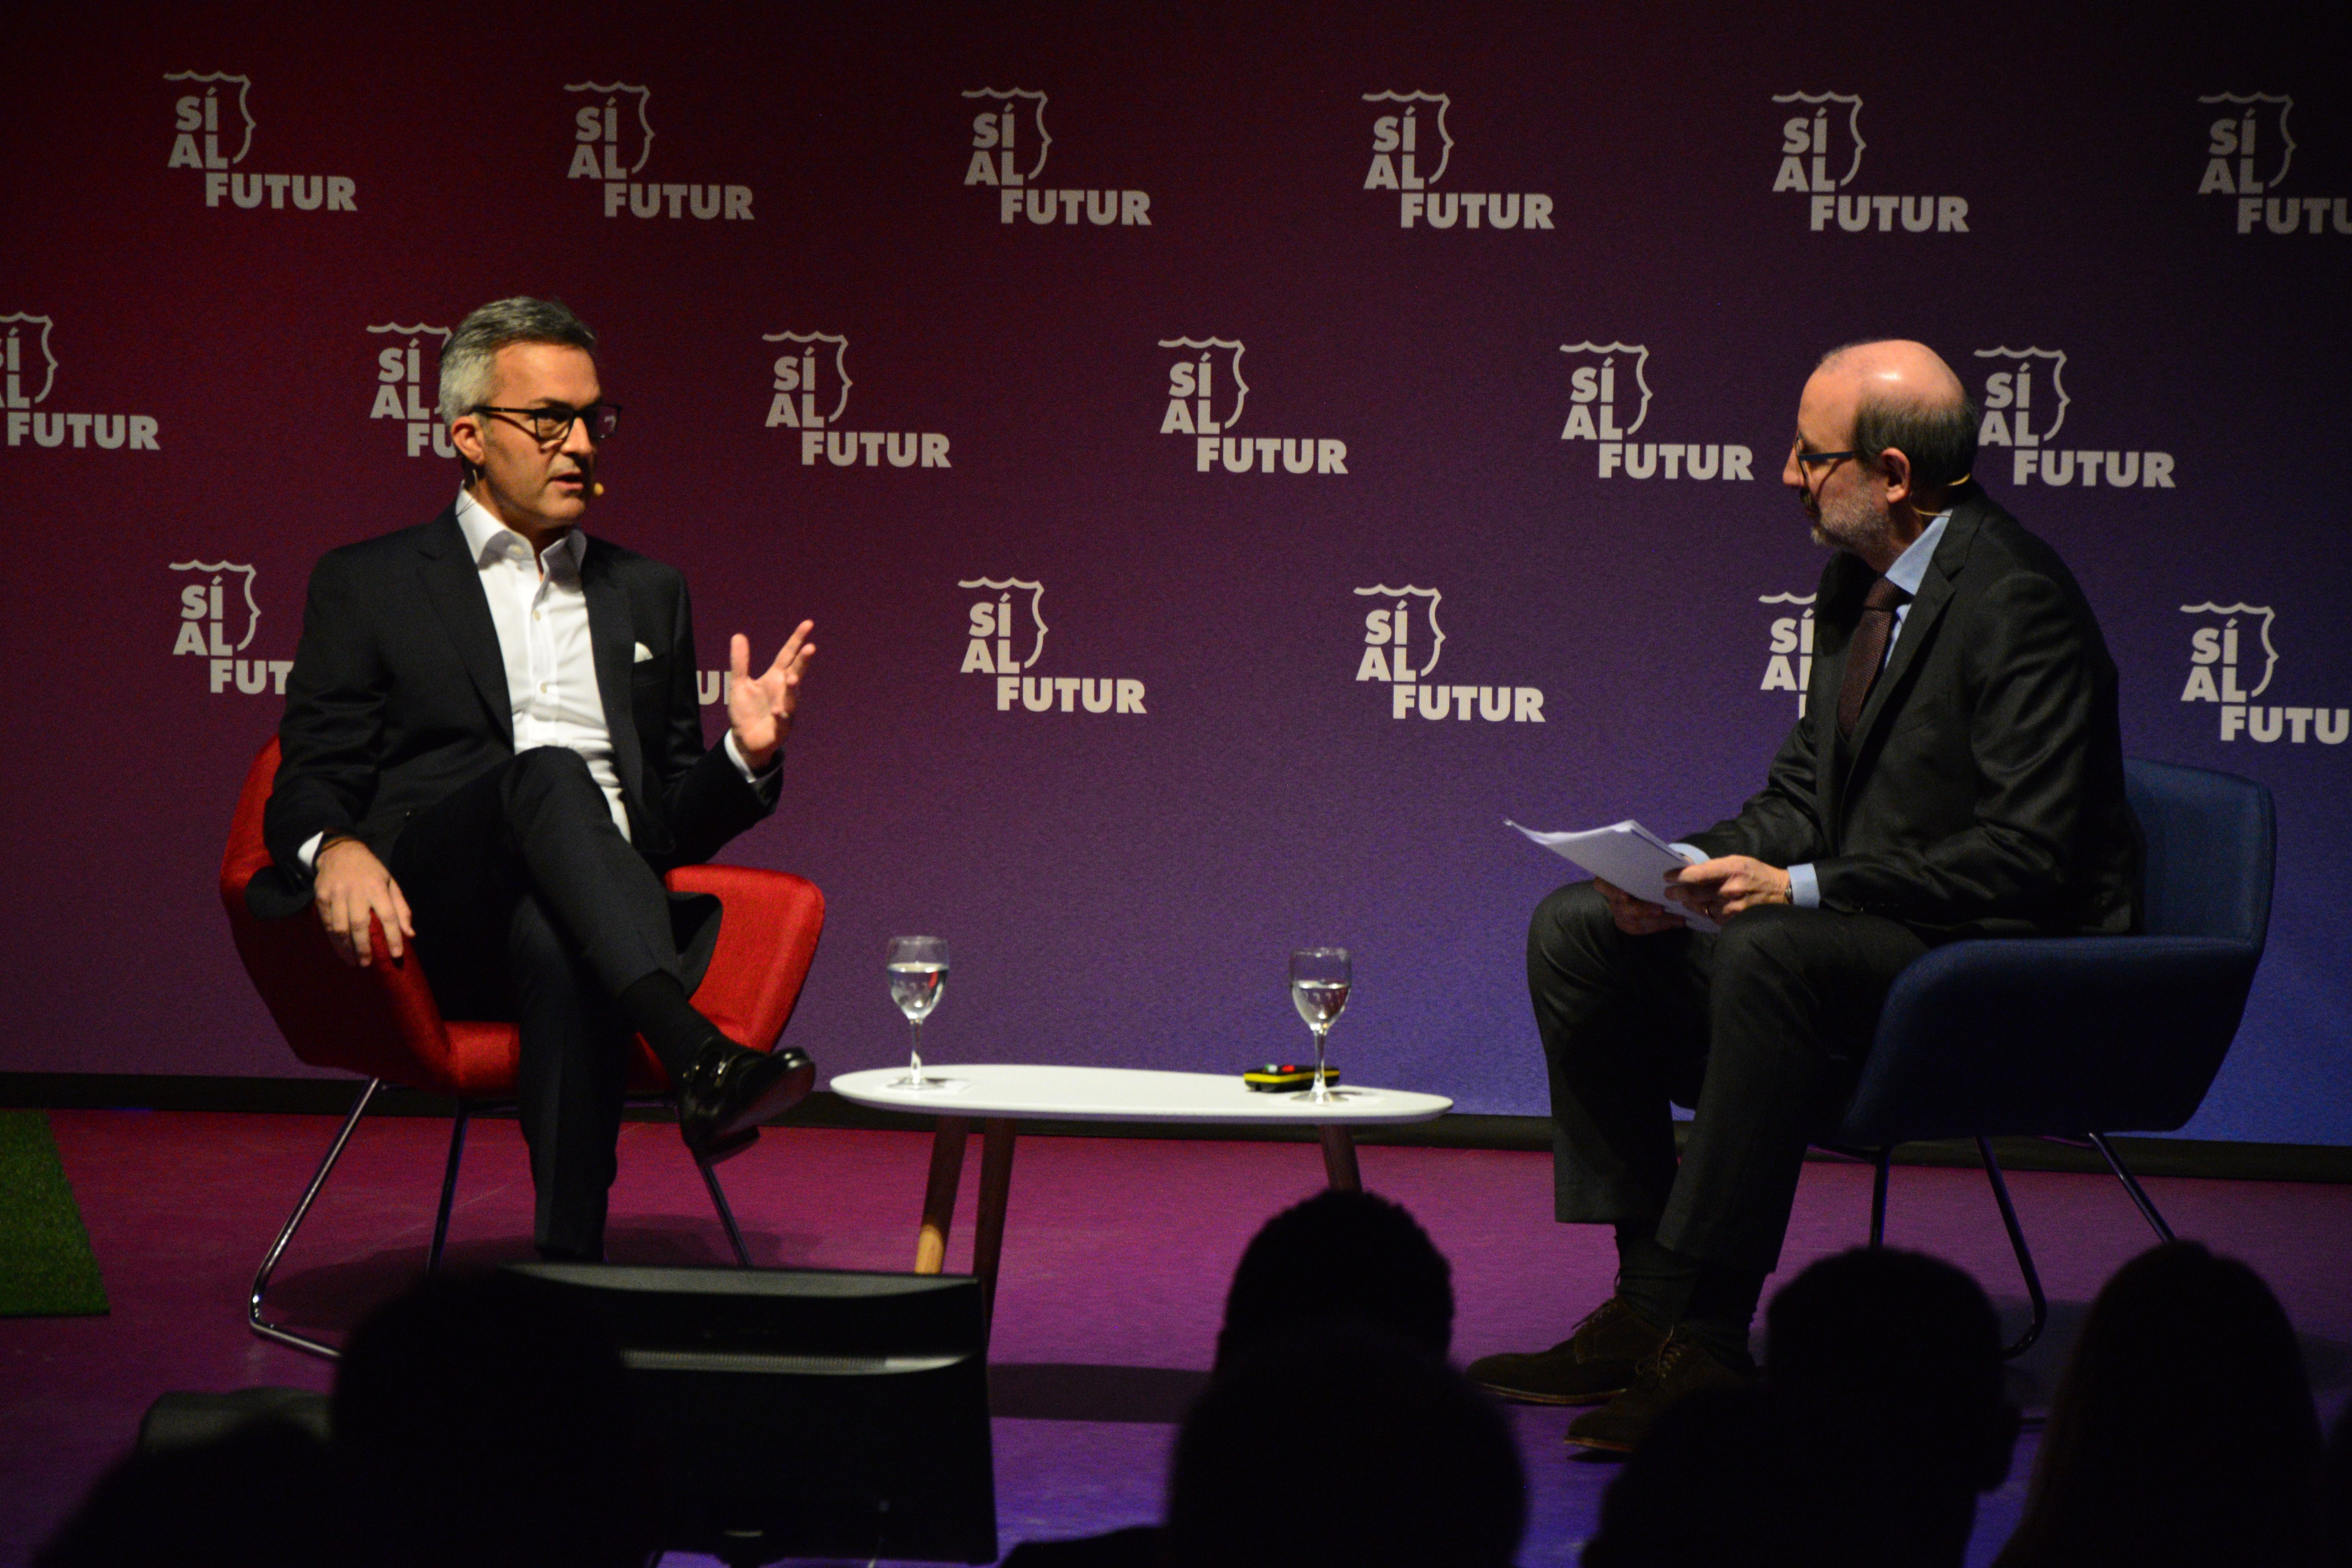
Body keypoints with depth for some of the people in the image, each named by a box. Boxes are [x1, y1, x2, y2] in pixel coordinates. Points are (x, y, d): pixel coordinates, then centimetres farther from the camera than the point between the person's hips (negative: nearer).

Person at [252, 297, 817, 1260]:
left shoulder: (647, 595, 27)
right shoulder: (368, 585, 18)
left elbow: (675, 820, 26)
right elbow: (313, 782, 10)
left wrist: (746, 756, 4)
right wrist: (335, 849, -14)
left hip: (607, 914, 2)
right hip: (437, 917, -2)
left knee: (560, 958, -39)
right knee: (549, 773, -36)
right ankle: (698, 1056, -56)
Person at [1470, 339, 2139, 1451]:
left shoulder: (2018, 600, -18)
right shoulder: (1855, 581, 11)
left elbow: (2028, 853, -24)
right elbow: (1802, 801, 16)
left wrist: (1803, 888, -25)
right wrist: (1691, 867, -5)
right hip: (1854, 936, 10)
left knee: (1767, 955, -37)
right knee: (1579, 930, 0)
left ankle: (1702, 1337, -32)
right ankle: (1647, 1302, -4)